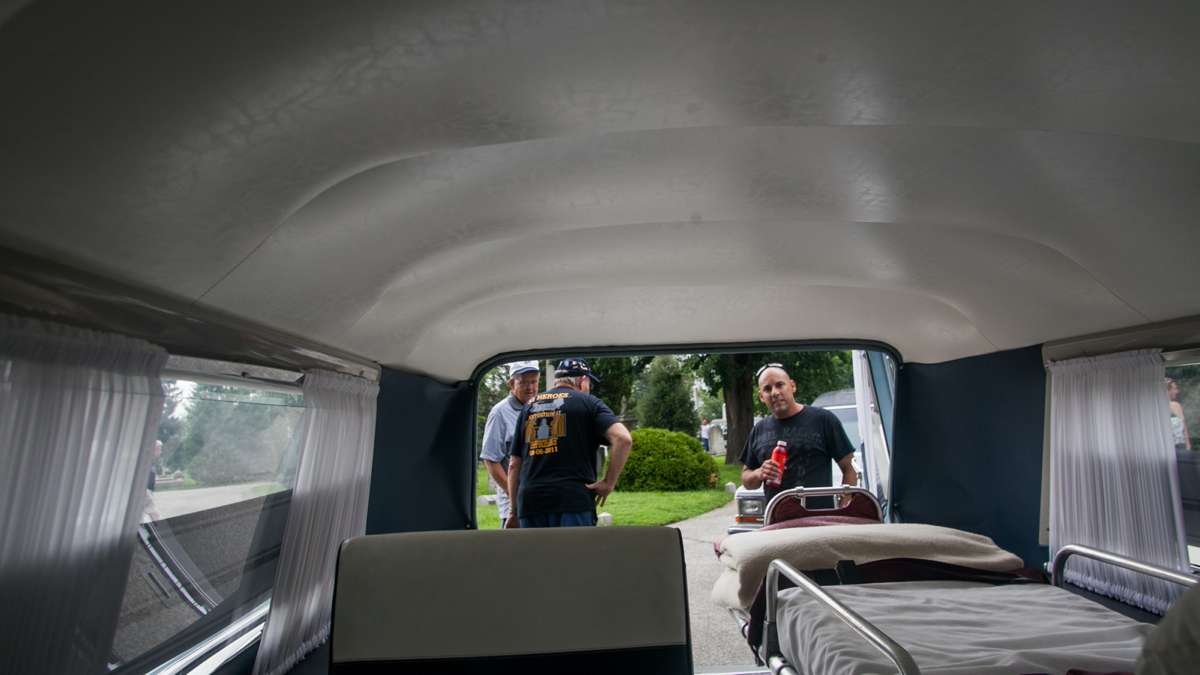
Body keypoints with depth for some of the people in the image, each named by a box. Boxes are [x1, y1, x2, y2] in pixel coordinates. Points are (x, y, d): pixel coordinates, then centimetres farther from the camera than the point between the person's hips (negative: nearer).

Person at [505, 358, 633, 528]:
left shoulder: (529, 407, 17)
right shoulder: (587, 402, 4)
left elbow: (514, 464, 16)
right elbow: (623, 438, -12)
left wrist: (514, 511, 22)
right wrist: (608, 482, -4)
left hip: (529, 501, 5)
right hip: (573, 500, -4)